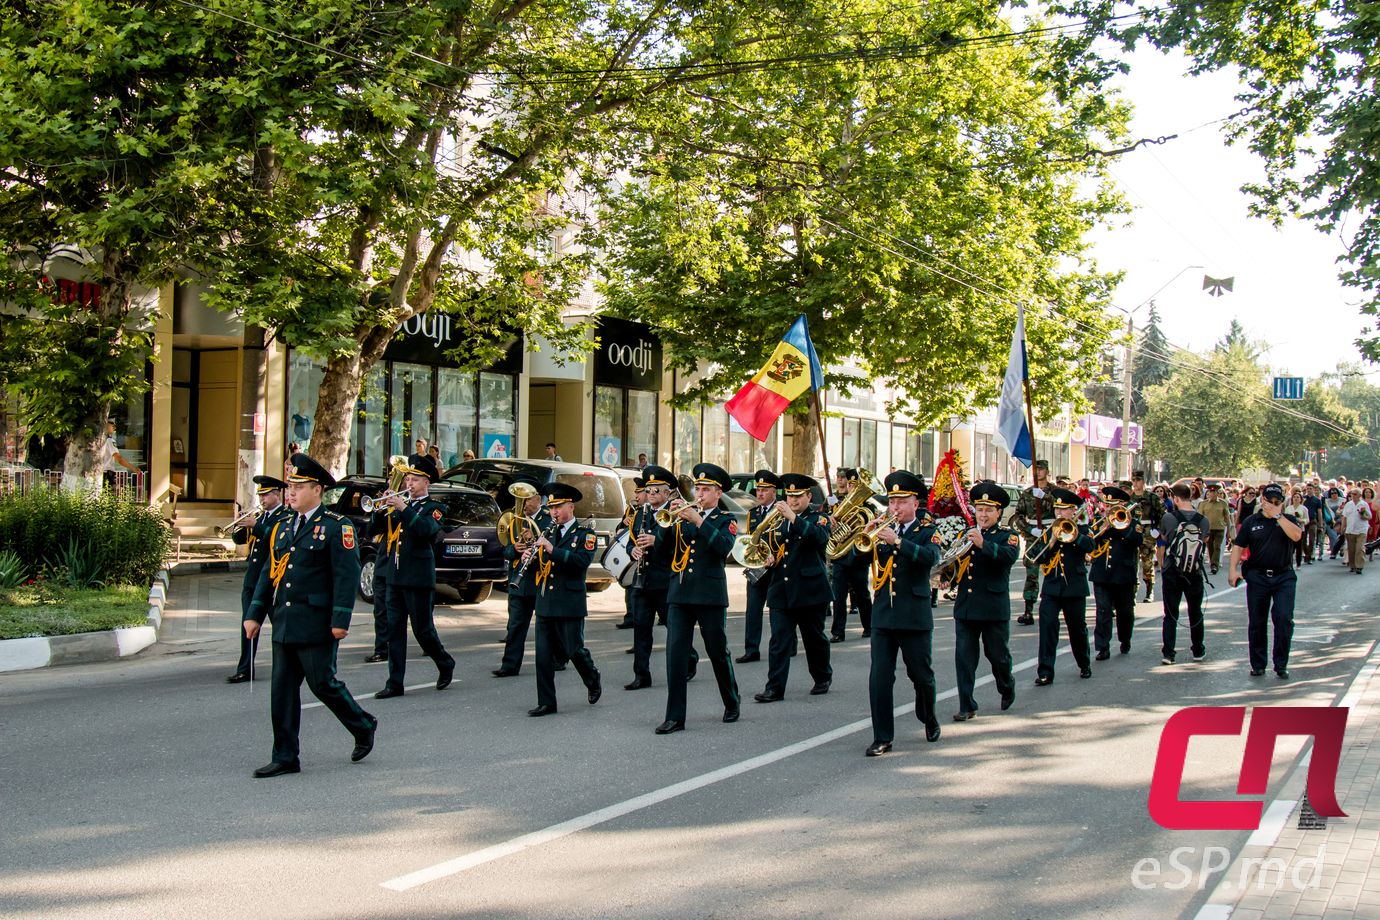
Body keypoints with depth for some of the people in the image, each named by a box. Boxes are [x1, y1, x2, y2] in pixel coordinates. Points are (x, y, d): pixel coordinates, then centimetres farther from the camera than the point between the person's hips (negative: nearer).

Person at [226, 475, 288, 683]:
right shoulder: (260, 516, 16)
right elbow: (238, 539, 15)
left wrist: (255, 526, -23)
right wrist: (242, 525, -5)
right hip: (252, 578, 7)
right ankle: (245, 670, 6)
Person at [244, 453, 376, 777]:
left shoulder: (336, 527, -8)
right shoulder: (284, 526, 13)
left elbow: (347, 576, -13)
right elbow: (269, 572, 16)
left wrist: (340, 620, -18)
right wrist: (255, 614, 11)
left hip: (316, 625, -7)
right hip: (284, 625, 7)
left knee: (322, 683, 0)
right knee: (282, 689, 6)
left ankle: (364, 727, 24)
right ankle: (285, 758, 13)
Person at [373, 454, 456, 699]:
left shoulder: (434, 507, -2)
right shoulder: (402, 505, 15)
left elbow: (427, 530, -22)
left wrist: (404, 509, -24)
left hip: (419, 579, -6)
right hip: (395, 577, 6)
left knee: (423, 629, 1)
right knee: (394, 630, 3)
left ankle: (446, 664, 25)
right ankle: (395, 683, 6)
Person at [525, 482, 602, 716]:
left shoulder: (584, 534, -3)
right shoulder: (548, 533, 15)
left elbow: (582, 561, -19)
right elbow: (539, 565, 16)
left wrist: (551, 549, -24)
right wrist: (530, 559, -7)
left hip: (570, 605, -5)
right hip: (545, 605, 5)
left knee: (574, 650, 0)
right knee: (544, 655, 3)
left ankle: (593, 681, 29)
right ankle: (546, 703, 10)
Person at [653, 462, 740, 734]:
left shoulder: (725, 520, 4)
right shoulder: (684, 515, 13)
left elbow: (724, 547, -17)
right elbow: (662, 546, 5)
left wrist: (699, 521, -21)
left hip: (710, 595, -3)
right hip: (679, 594, 3)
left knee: (718, 653, 8)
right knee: (675, 653, -5)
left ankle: (732, 704, 31)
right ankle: (675, 717, -3)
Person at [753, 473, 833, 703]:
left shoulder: (819, 519, -1)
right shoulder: (779, 522, 16)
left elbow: (820, 537, -24)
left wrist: (792, 517, -32)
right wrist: (770, 559, 2)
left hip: (810, 591, -4)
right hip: (781, 591, 4)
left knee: (814, 639, 9)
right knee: (779, 639, -6)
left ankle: (823, 677, 31)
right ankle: (775, 688, -7)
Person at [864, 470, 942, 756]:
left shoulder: (926, 532, 1)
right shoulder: (881, 531, 11)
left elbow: (931, 556, -21)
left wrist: (897, 541, -30)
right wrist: (865, 538, -13)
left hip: (915, 615, -2)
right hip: (883, 614, 2)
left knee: (921, 674, 11)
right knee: (879, 677, -5)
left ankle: (929, 719, 38)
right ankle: (882, 737, 0)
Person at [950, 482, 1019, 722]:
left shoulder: (1008, 536, 0)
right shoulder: (966, 535, 13)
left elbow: (1010, 555, -21)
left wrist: (983, 543, -35)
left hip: (994, 607, -3)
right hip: (965, 607, 3)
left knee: (998, 654, 9)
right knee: (964, 657, -2)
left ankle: (1007, 687, 38)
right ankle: (967, 706, 3)